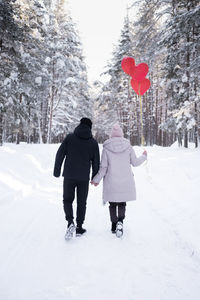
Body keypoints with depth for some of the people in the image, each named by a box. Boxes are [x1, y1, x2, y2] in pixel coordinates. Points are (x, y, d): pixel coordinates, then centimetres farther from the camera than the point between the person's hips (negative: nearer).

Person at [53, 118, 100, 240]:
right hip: (84, 178, 1)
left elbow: (60, 154, -4)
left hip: (69, 176, -1)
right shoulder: (93, 143, 1)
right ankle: (79, 228, 19)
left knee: (67, 200, 13)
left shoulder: (69, 138, -2)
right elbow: (96, 162, 4)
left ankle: (70, 223, -8)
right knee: (82, 202, 14)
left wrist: (57, 171, 5)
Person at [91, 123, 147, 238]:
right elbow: (135, 162, 5)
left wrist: (96, 179, 7)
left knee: (113, 204, 15)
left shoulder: (106, 148, -6)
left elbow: (103, 167, -6)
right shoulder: (128, 146, -4)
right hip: (126, 182, 1)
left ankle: (114, 226, 22)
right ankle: (120, 221, -10)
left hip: (111, 182, 0)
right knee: (122, 203, 13)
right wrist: (144, 156, 25)